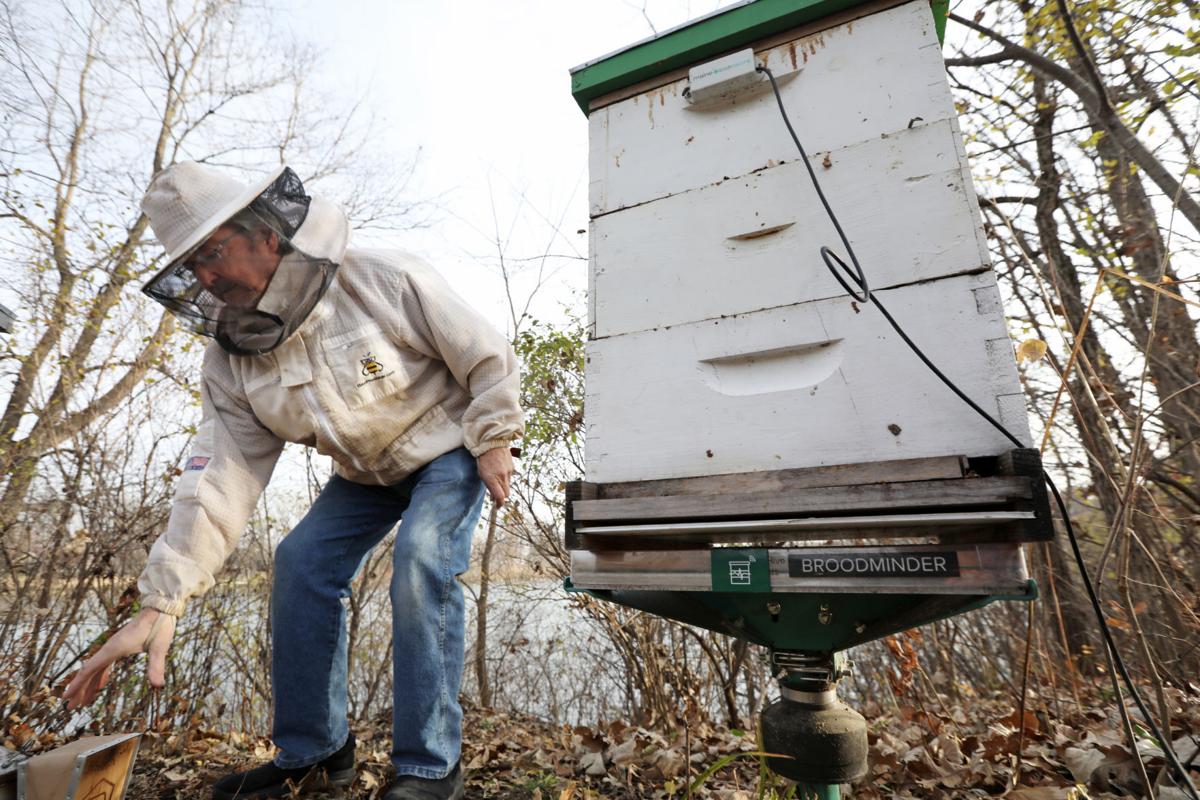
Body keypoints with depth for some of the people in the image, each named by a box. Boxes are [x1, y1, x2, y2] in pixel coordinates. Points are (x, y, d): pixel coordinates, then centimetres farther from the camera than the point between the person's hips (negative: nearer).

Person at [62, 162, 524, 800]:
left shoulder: (385, 282, -25)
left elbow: (487, 356, -18)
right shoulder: (232, 361, -8)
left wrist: (492, 441, -14)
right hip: (366, 473, 6)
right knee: (300, 564, -8)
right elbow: (218, 481, -12)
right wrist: (162, 601, -18)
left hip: (449, 447, -5)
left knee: (420, 565, -25)